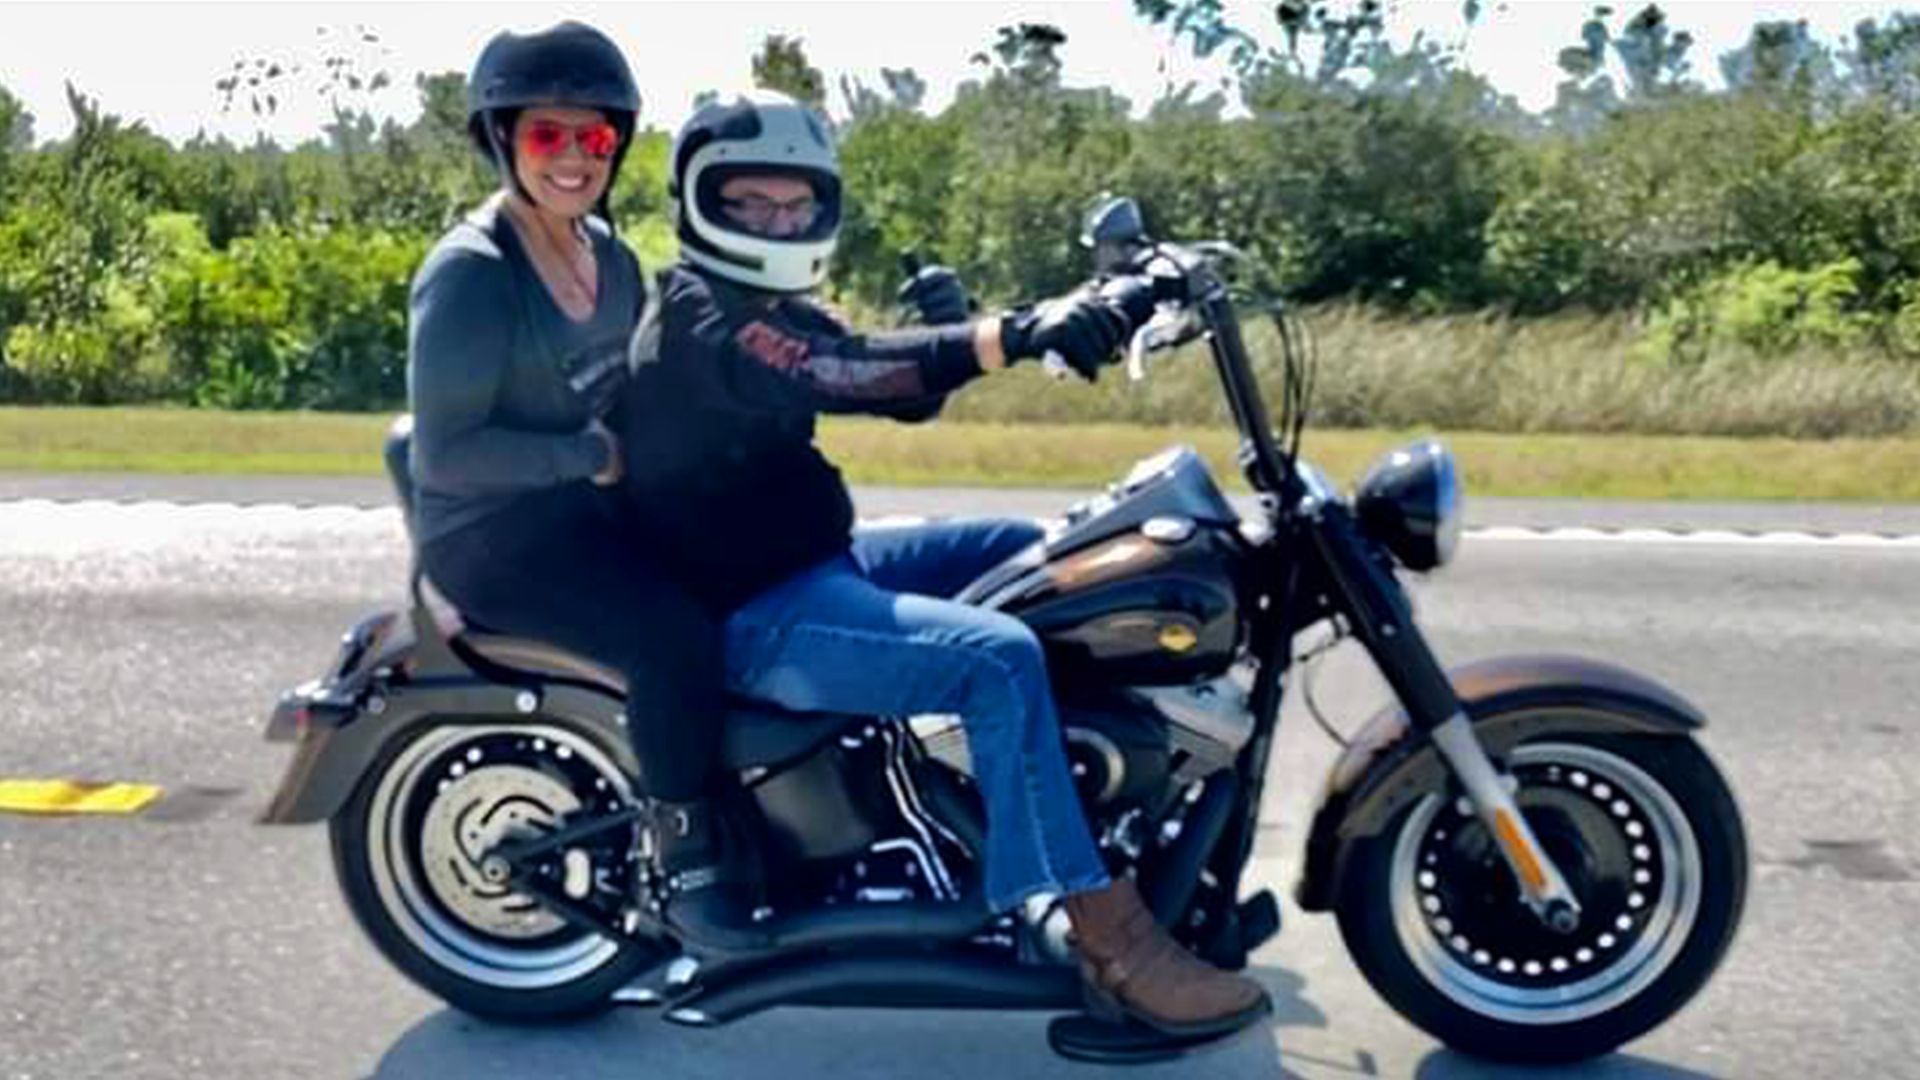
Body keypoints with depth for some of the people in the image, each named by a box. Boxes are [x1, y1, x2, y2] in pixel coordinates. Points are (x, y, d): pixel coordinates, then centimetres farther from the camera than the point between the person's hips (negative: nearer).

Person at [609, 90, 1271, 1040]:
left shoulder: (770, 309, 14)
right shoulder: (699, 318, -16)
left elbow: (899, 389, 4)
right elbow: (834, 375, -33)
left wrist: (950, 332, -16)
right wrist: (1010, 336, -42)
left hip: (817, 563, 11)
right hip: (752, 612, -10)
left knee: (1032, 551, 13)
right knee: (1000, 661, -27)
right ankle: (1112, 941, -20)